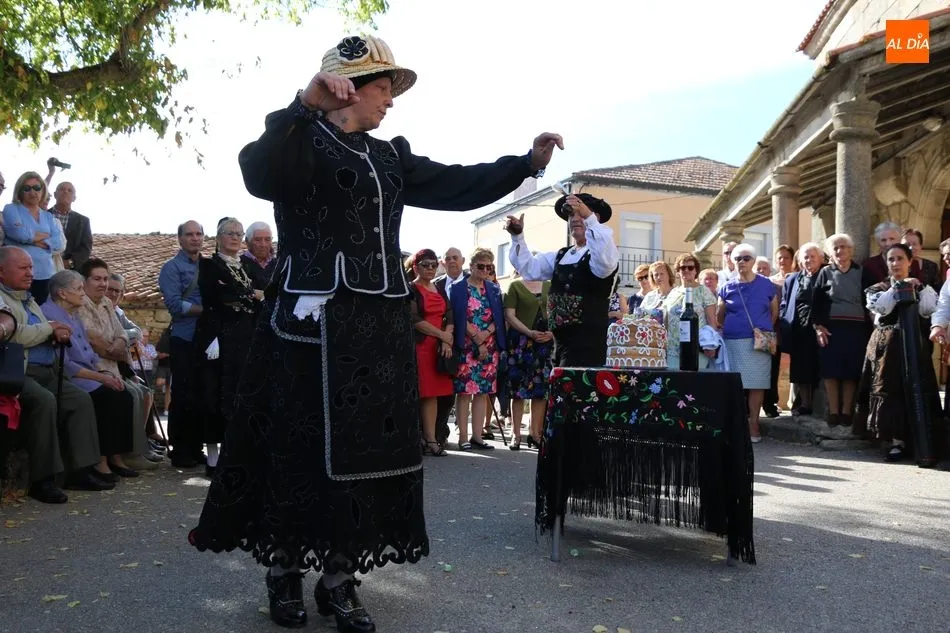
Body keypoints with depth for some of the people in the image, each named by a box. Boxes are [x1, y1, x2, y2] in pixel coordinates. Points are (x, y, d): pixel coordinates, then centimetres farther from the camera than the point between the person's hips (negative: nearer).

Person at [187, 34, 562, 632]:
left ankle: (340, 578, 21)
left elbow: (457, 185, 17)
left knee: (366, 449, 8)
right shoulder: (303, 141, -3)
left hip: (378, 326, 7)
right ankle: (285, 572, 22)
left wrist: (528, 162, 11)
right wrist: (304, 105, -33)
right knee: (300, 449, 3)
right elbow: (258, 175, -24)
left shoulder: (390, 155, 16)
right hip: (314, 324, -6)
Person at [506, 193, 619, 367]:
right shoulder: (560, 256, 19)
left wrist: (589, 217, -36)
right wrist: (518, 236, 3)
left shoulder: (603, 252, -6)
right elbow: (529, 268, 16)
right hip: (561, 344, 8)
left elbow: (605, 263, -29)